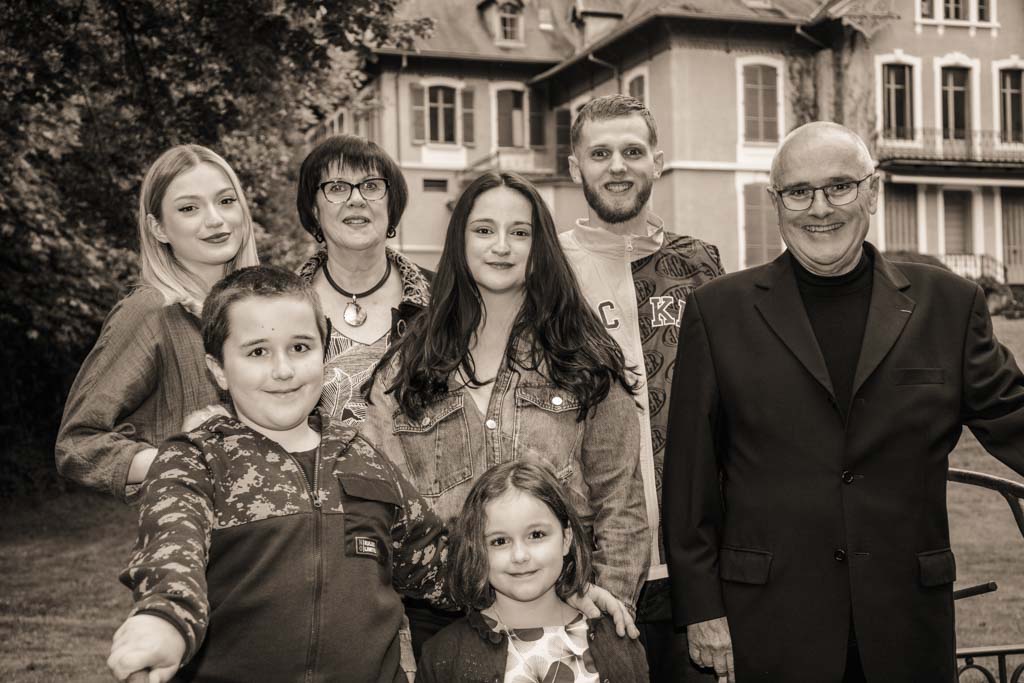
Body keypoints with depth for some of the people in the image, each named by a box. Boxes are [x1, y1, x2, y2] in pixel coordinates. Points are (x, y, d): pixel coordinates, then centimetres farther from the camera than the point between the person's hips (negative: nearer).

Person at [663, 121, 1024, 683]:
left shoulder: (947, 304, 3)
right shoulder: (719, 311, -1)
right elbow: (690, 474, 0)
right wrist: (701, 609, -2)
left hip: (908, 629, 2)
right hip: (772, 628, -1)